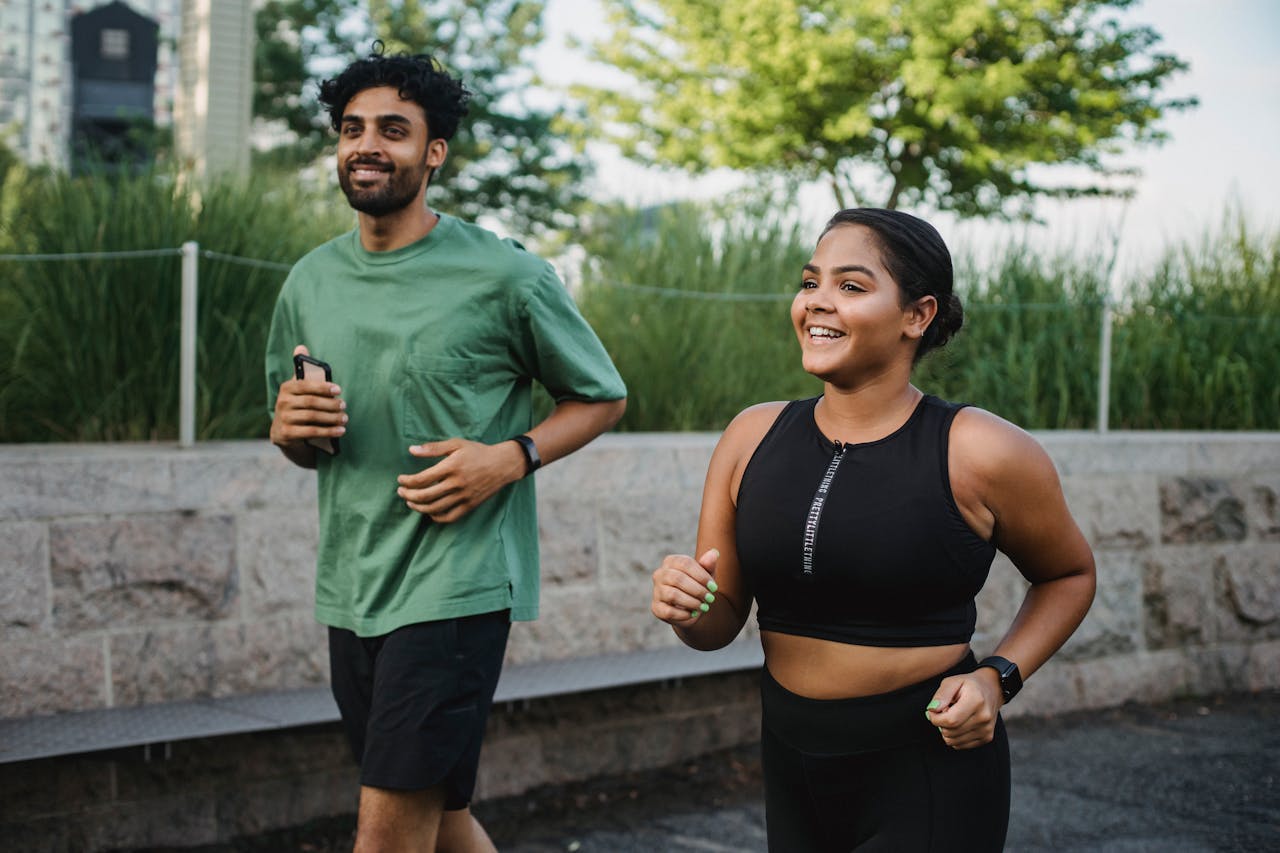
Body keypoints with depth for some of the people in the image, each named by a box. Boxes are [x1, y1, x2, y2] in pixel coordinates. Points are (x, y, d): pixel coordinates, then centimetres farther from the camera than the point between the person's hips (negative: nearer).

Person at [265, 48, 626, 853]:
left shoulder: (504, 274, -7)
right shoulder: (310, 282, 9)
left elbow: (602, 396, 3)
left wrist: (511, 457, -14)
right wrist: (289, 429, -5)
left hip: (457, 582, -6)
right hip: (351, 584, 6)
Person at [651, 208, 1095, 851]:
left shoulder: (978, 453, -13)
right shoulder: (752, 438, -2)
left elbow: (1069, 575, 5)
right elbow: (720, 624, 5)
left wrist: (997, 678, -10)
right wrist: (685, 607, -18)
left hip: (930, 777, -4)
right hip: (791, 769, 5)